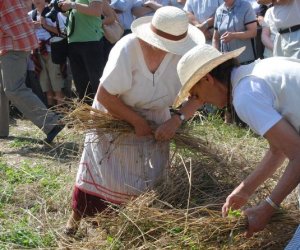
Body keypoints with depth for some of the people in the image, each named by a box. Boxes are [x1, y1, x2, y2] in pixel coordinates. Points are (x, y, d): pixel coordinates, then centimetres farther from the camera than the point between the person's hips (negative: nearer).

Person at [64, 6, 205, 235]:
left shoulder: (180, 53, -23)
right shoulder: (127, 50, -33)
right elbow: (104, 96, -29)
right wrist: (136, 121, -25)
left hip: (154, 122, 4)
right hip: (114, 118, -3)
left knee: (152, 178, 4)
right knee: (100, 174, 2)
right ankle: (77, 216, 25)